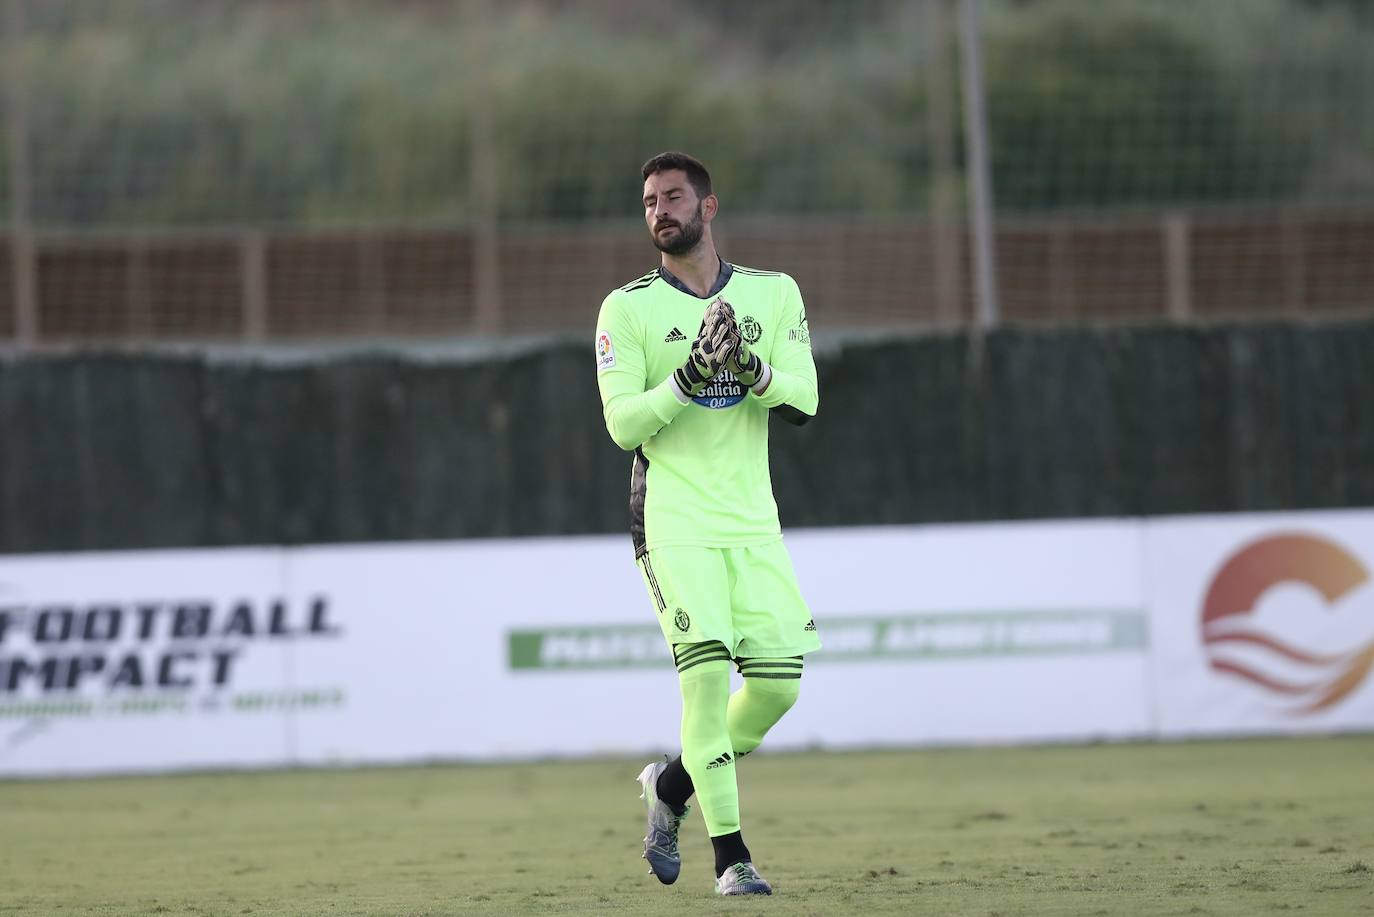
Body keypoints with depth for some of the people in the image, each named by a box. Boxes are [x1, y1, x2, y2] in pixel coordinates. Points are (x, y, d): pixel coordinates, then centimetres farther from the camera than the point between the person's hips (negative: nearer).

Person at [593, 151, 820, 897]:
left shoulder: (773, 295, 7)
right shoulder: (627, 309, 0)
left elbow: (802, 403, -2)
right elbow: (623, 424, -9)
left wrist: (752, 367, -21)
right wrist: (690, 375, -22)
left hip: (753, 523, 4)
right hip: (673, 523, -3)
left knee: (778, 683, -2)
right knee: (707, 675, -15)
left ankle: (671, 786, 23)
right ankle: (730, 856, -10)